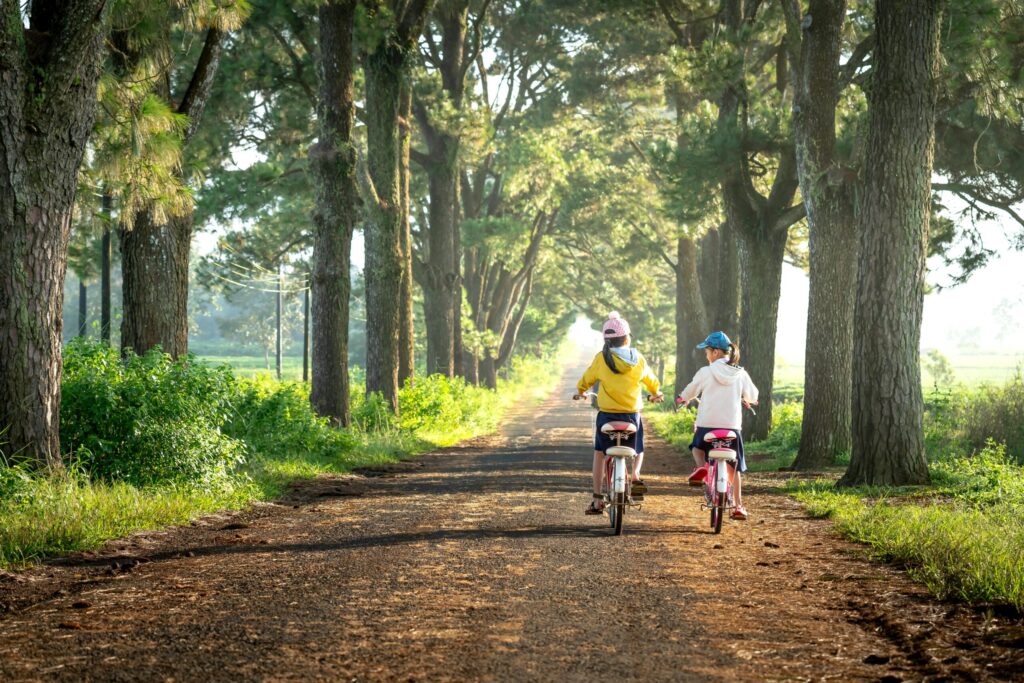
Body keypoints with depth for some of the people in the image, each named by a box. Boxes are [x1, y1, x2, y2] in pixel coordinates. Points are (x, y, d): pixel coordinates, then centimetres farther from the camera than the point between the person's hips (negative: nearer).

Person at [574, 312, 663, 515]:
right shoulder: (638, 359, -1)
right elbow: (651, 380, 16)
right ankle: (635, 475, -5)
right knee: (638, 450, 25)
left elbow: (588, 378, 9)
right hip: (632, 414, 1)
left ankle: (597, 499, 12)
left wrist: (580, 391, 31)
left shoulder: (602, 358, -7)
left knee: (599, 452, 16)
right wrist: (656, 393, 39)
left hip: (607, 414, -1)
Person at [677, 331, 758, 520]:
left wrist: (683, 398, 31)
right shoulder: (740, 374, 2)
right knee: (734, 467, 12)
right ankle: (738, 506, 6)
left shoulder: (705, 372, -5)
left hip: (707, 424, -2)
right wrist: (744, 398, 33)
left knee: (697, 446, 29)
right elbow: (752, 397, 9)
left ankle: (700, 468, -3)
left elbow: (690, 392, 7)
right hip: (732, 426, 2)